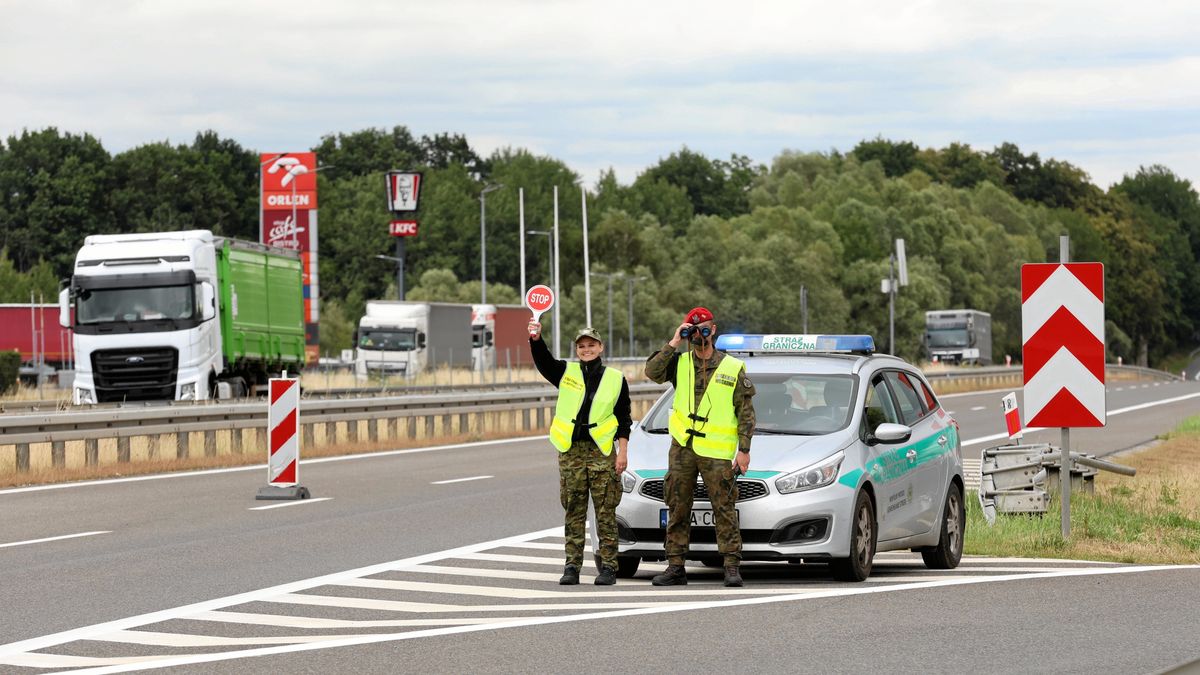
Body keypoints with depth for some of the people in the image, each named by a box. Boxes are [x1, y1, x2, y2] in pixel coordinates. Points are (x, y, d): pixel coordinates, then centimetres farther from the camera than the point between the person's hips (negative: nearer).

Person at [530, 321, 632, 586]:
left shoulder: (615, 379, 7)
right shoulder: (566, 373, 10)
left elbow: (624, 419, 8)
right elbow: (543, 361, -8)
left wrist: (623, 451, 0)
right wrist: (535, 339, -26)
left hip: (602, 453, -1)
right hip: (571, 452, 1)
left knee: (606, 513, -2)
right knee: (574, 512, 4)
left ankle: (608, 567, 1)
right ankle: (572, 566, 7)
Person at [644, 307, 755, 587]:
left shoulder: (733, 368, 4)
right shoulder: (680, 363, 11)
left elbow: (746, 413, 3)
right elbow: (652, 371, -8)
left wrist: (744, 450, -4)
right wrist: (674, 343, -9)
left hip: (717, 452, -3)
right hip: (682, 448, 3)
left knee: (725, 509, -6)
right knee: (678, 509, 5)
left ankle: (732, 567, -4)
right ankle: (675, 567, 9)